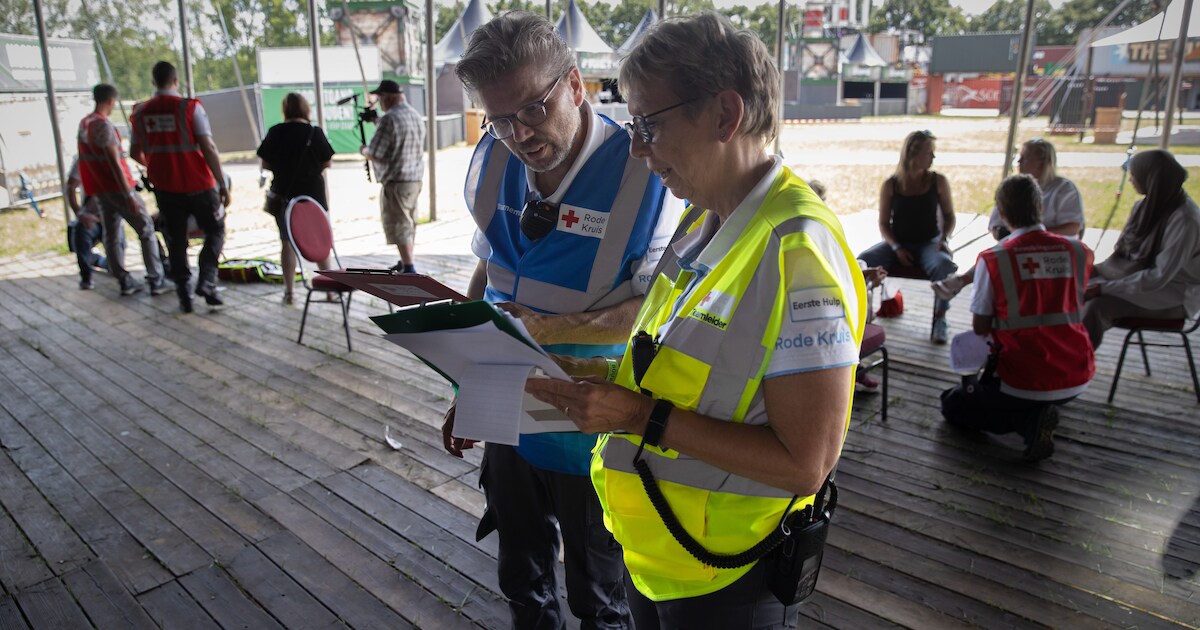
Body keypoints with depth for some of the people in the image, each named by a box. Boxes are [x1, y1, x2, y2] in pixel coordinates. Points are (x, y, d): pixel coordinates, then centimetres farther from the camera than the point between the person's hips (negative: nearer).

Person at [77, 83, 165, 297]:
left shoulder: (83, 124, 11)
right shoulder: (104, 125, -17)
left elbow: (88, 157, 18)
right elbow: (114, 163, -21)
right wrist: (130, 196, -22)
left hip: (99, 189, 8)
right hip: (117, 187, -8)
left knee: (112, 236, 10)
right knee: (146, 230, 0)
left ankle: (125, 281, 12)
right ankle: (156, 280, -1)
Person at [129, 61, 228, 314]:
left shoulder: (141, 112, 3)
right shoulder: (190, 107, -11)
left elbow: (135, 153, 13)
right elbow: (208, 148, -16)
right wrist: (223, 184, -11)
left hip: (164, 187, 4)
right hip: (198, 184, -4)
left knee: (176, 241, 12)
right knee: (215, 231, 13)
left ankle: (184, 296, 14)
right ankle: (206, 283, -2)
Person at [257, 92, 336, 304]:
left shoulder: (275, 132, -4)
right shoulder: (315, 132, -7)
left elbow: (265, 164, -1)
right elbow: (326, 163, -2)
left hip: (284, 193, 1)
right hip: (313, 193, -1)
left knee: (287, 242, 8)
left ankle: (289, 291, 8)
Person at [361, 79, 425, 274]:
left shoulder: (389, 119, -18)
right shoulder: (416, 116, 8)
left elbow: (374, 154, -17)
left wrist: (364, 150, 4)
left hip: (396, 181, -8)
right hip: (415, 179, 8)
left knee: (399, 226, -3)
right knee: (409, 223, 19)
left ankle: (409, 270, -6)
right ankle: (405, 262, 32)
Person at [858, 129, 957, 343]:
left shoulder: (938, 181, 0)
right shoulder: (890, 185, -3)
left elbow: (949, 216, 8)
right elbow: (884, 223, 1)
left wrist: (944, 239, -11)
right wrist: (896, 248, -14)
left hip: (928, 243, 0)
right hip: (897, 243, 0)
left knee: (944, 265, -34)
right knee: (862, 261, -26)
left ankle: (940, 319, -16)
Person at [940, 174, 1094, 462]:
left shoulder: (992, 259, -13)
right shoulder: (1079, 251, -1)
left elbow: (980, 328, -5)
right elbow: (1073, 309, 15)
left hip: (1025, 381, -6)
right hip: (1077, 380, 6)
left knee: (953, 404, 19)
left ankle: (1030, 420, -4)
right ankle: (1038, 415, 10)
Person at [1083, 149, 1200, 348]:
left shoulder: (1184, 219, -22)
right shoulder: (1145, 206, 3)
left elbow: (1160, 276, -26)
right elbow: (1123, 252, 10)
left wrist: (1105, 287, -28)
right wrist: (1096, 270, -6)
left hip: (1175, 296, -8)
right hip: (1142, 277, 8)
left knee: (1099, 304, -29)